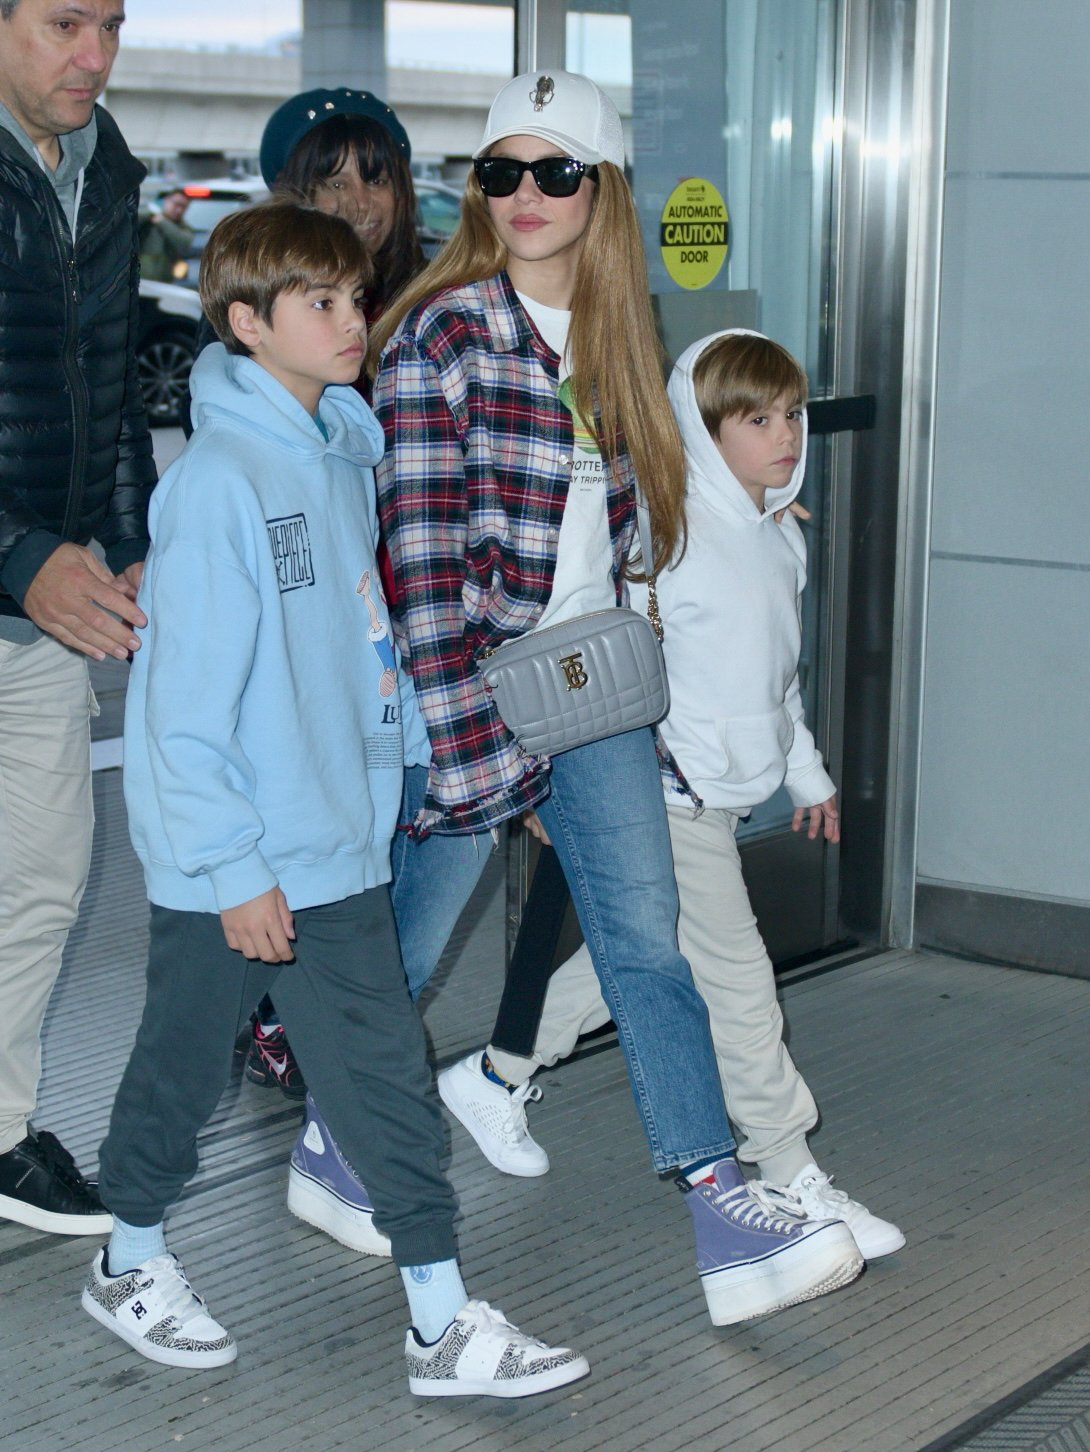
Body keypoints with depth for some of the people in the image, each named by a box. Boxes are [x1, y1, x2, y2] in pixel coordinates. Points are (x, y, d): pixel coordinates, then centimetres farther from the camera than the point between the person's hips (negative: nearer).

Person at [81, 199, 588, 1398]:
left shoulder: (344, 454, 6)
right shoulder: (218, 480, -19)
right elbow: (189, 698, -20)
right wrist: (235, 868, -19)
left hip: (340, 847, 7)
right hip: (228, 866, -7)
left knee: (384, 1073, 8)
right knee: (184, 1065, 13)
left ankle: (442, 1323, 14)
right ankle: (129, 1264, 36)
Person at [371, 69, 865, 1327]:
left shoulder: (615, 339, 8)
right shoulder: (439, 333, -13)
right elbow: (421, 544, -17)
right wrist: (464, 738, -20)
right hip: (470, 681, -5)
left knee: (647, 933, -2)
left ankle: (720, 1206, -3)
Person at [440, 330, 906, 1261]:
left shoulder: (782, 537, 11)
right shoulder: (673, 532, -17)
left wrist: (808, 774, 25)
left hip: (727, 792, 9)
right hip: (672, 795, -9)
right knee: (737, 976, -3)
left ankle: (494, 1078, 33)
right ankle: (792, 1178, 7)